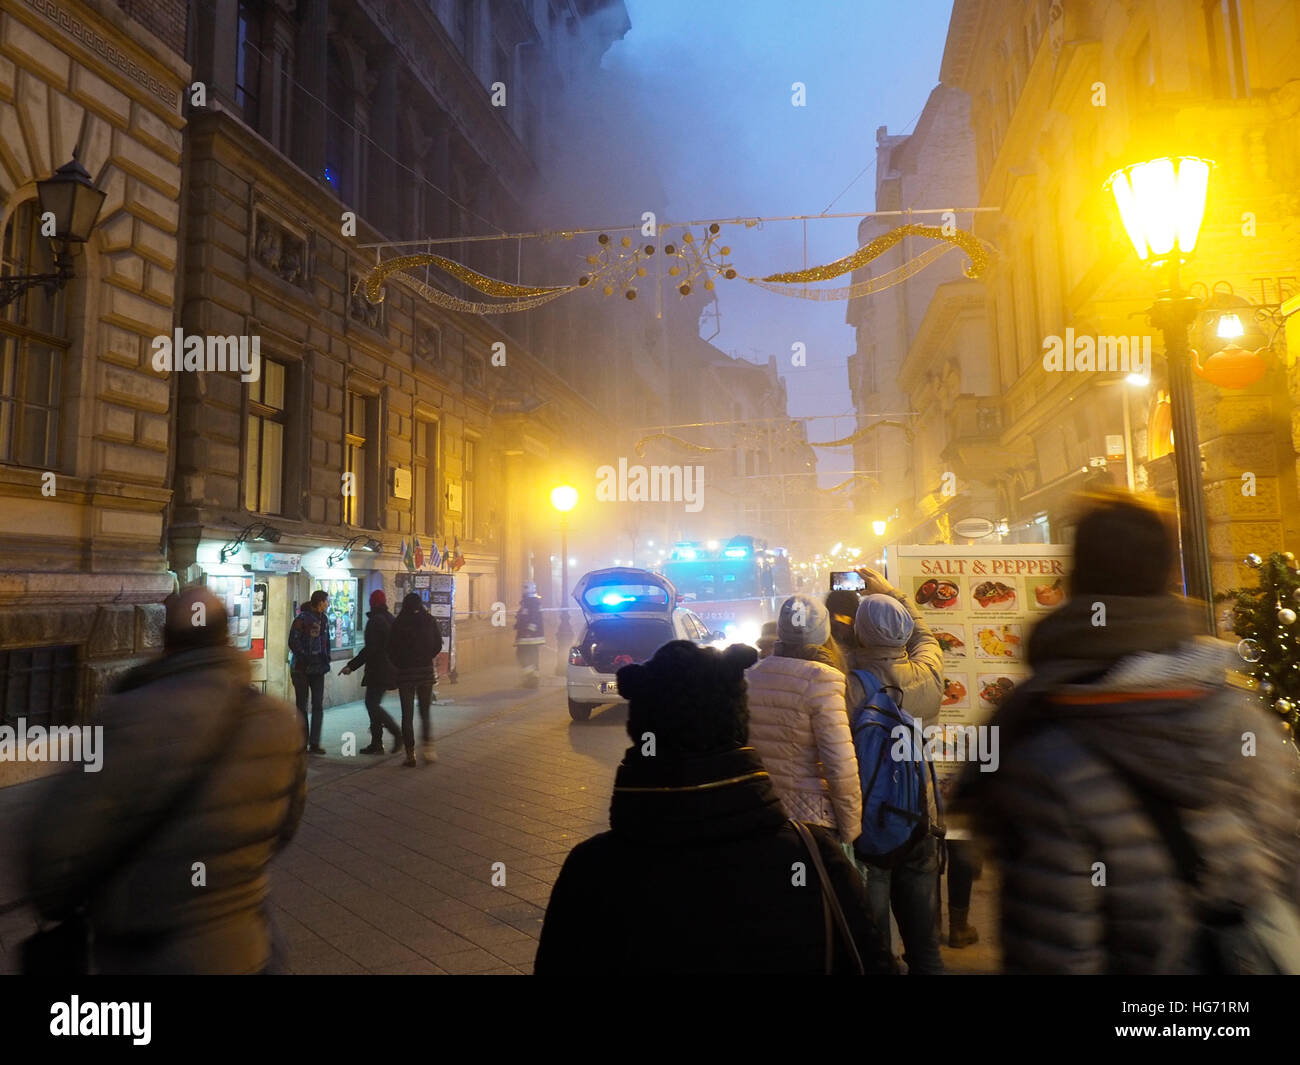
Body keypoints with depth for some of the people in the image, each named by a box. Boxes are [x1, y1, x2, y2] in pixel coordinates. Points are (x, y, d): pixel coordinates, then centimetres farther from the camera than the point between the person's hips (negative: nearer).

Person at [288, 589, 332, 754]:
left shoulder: (324, 619, 8)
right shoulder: (302, 619, -12)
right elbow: (293, 642, -13)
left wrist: (326, 660, 7)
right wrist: (306, 659, -17)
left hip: (318, 668, 6)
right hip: (301, 669, -6)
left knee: (318, 706, 3)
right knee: (302, 706, 5)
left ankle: (314, 743, 9)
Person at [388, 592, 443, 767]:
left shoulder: (399, 623, -5)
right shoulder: (429, 620, -1)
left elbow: (391, 649, -3)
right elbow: (438, 646, 2)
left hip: (405, 673, -1)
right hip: (426, 671, 1)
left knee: (407, 715, 6)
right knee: (424, 712, 13)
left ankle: (410, 754, 6)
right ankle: (428, 748, 0)